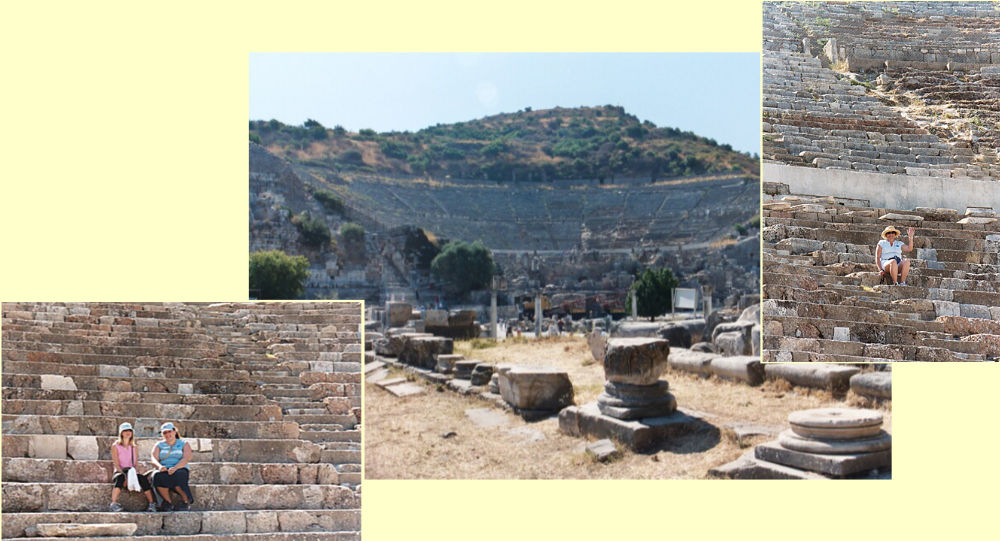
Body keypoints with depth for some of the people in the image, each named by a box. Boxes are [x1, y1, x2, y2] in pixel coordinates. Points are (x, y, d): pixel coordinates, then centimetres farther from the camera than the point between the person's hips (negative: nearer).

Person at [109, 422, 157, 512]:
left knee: (143, 478, -30)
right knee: (121, 477, -40)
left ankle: (151, 504, -34)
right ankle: (113, 504, -45)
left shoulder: (133, 447, 17)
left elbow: (136, 463, 12)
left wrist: (136, 472, -10)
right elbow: (116, 464, -6)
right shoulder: (115, 446, 5)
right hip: (120, 472, -3)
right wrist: (124, 474, -21)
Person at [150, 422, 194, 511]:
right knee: (157, 476, -35)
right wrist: (160, 466, -24)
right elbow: (154, 460, 1)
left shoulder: (183, 444, 12)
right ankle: (168, 502, -17)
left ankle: (187, 501, -16)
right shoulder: (158, 445, 18)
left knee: (178, 476, -38)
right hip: (164, 471, 2)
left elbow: (186, 459, -6)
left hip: (180, 470, -2)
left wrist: (175, 468, -25)